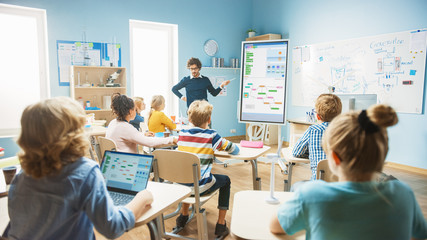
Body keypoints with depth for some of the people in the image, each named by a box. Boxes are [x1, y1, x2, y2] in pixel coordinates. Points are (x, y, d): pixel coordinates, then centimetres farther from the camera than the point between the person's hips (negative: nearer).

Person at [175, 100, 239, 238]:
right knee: (225, 180, 22)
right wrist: (219, 146, 19)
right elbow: (235, 150, -1)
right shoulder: (211, 136, -10)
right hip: (201, 187, -5)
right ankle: (221, 225, 22)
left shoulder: (182, 133, 3)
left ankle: (183, 216, 43)